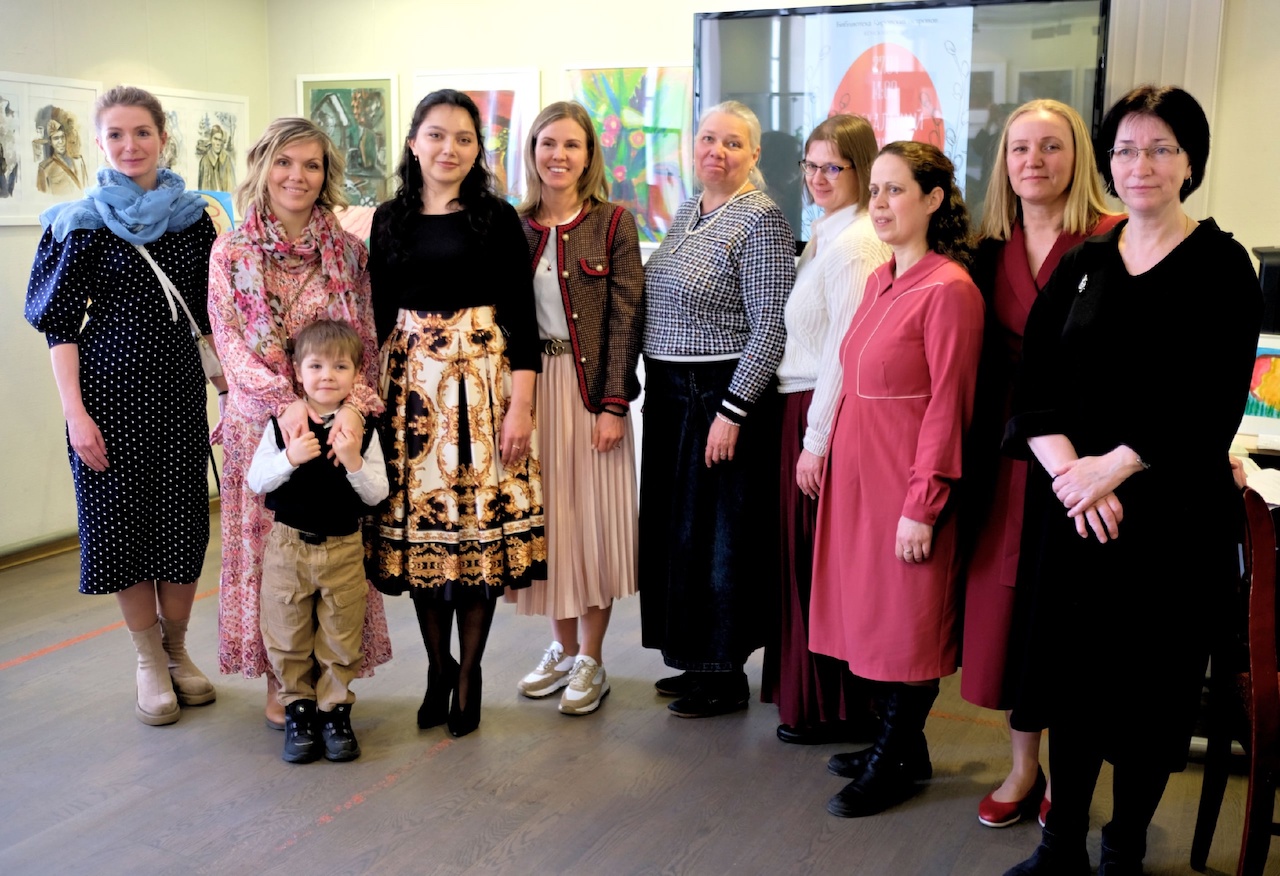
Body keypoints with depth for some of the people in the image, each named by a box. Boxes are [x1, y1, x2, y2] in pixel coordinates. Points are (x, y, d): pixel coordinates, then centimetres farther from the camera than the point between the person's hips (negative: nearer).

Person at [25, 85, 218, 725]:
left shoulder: (192, 217, 7)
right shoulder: (81, 223, -2)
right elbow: (60, 325, -4)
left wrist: (227, 386, 7)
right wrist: (75, 413, -11)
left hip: (179, 387, 3)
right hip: (111, 389, -2)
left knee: (184, 519, 6)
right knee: (123, 518, 3)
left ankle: (177, 649, 25)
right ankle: (150, 661, 19)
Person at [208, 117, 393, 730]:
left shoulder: (348, 252, 4)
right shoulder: (231, 253, 1)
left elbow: (366, 342, 1)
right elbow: (231, 346, -4)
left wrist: (354, 405, -16)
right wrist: (286, 401, -18)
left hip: (336, 425, 1)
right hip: (262, 422, -1)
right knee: (269, 541, 5)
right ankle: (279, 679, 19)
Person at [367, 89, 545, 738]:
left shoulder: (497, 218, 0)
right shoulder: (391, 219, 10)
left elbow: (521, 318, -3)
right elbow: (378, 313, 13)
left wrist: (520, 405, -10)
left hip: (483, 380, -3)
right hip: (410, 385, 3)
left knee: (481, 521, -1)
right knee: (417, 521, 4)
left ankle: (469, 673, 15)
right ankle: (437, 666, 21)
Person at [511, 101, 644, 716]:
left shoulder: (613, 223, -2)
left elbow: (626, 318, -6)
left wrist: (614, 404, -13)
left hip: (590, 386, -3)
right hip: (530, 386, 3)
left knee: (593, 519, 2)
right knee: (546, 518, 9)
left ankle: (591, 660, 16)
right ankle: (562, 647, 26)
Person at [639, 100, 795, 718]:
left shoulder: (761, 220, -12)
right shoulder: (685, 214, 13)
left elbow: (769, 328, -17)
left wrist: (732, 411, -21)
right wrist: (650, 387, 14)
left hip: (724, 395, -8)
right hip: (670, 393, 8)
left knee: (719, 533, 0)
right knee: (676, 525, 14)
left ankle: (728, 677, 14)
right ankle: (699, 660, 28)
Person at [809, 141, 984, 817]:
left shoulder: (949, 289, -15)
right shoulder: (881, 280, 11)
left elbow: (948, 404, -17)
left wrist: (923, 505, -18)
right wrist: (828, 451, 13)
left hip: (907, 479, -8)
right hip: (857, 470, 8)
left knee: (906, 616, 4)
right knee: (872, 606, 15)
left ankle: (895, 761, 19)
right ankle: (898, 744, 30)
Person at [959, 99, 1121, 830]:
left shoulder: (1112, 242, -7)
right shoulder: (993, 251, 9)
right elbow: (988, 365, 11)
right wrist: (978, 459, 6)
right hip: (1011, 450, 5)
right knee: (1009, 600, 8)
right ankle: (1024, 765, 24)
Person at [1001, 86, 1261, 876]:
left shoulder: (1221, 266, -3)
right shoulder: (1082, 264, 8)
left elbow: (1214, 405, -11)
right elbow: (1034, 384, 1)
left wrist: (1109, 468, -16)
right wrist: (1067, 470, -14)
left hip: (1172, 511, -3)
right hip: (1071, 506, 3)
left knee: (1151, 684, 7)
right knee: (1072, 672, 9)